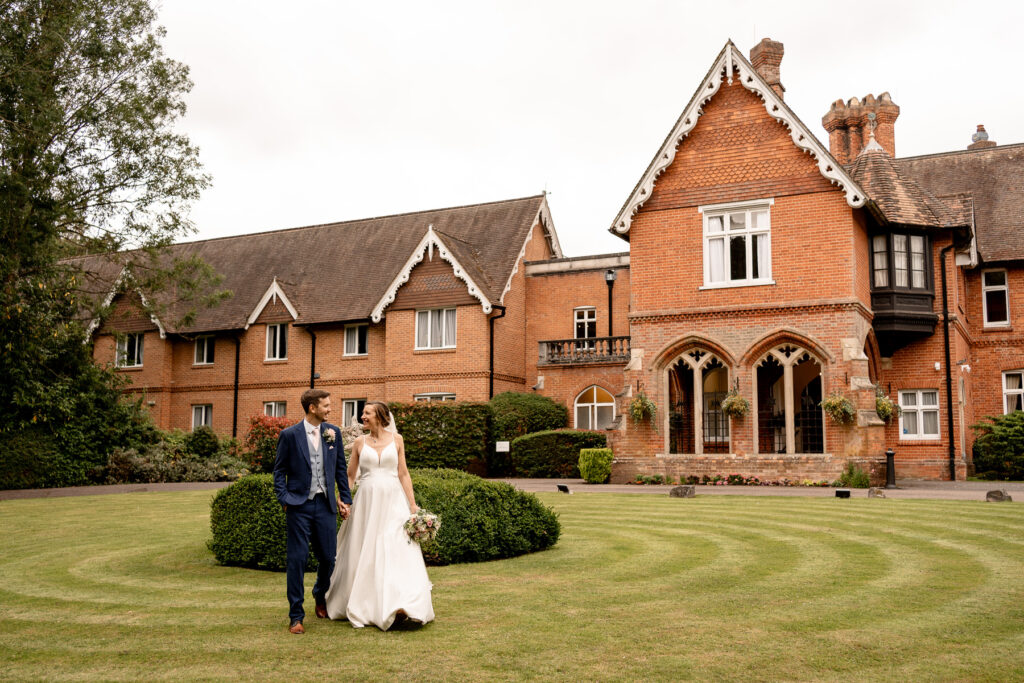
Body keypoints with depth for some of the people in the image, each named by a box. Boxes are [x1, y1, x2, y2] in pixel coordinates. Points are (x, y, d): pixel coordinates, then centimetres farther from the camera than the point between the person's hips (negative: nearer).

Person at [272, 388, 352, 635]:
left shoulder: (333, 432, 6)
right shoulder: (289, 435, -3)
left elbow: (340, 468, 12)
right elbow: (279, 471, 2)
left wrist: (345, 499, 10)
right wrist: (284, 500, -8)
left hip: (325, 504, 3)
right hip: (300, 505, -3)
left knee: (328, 558, 8)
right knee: (297, 559, -2)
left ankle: (320, 596, 38)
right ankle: (296, 616, 9)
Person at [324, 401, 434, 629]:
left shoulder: (396, 439, 5)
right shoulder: (360, 442, 7)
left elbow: (403, 473, 6)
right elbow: (350, 475, 12)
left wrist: (412, 504, 0)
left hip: (393, 500, -1)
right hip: (367, 501, 1)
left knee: (397, 550, -9)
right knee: (365, 553, 4)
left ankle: (399, 606, -12)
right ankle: (364, 607, 17)